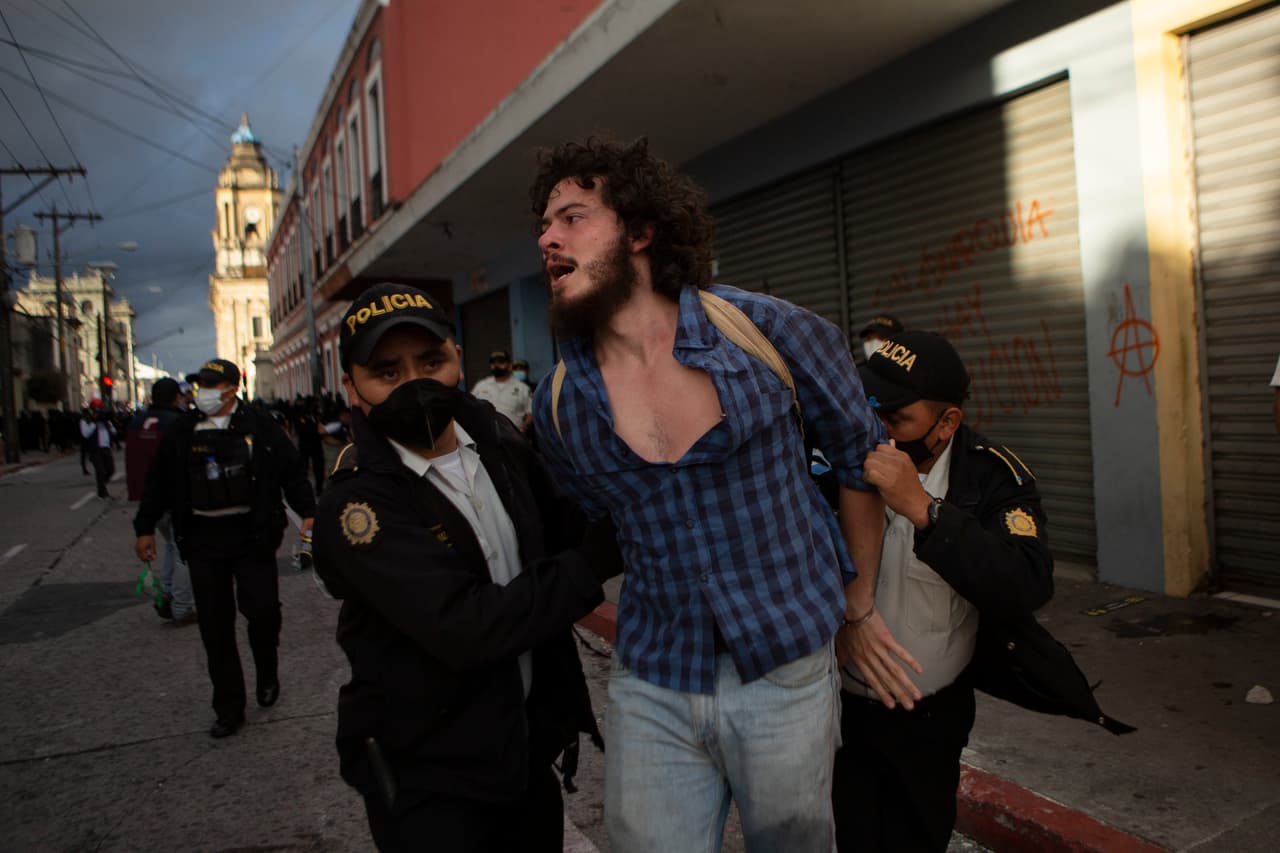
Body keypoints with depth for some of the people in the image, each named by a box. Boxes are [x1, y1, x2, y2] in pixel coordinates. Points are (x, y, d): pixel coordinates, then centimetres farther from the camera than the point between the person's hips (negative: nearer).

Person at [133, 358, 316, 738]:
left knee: (263, 609, -7)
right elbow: (158, 482, 15)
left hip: (252, 536, -3)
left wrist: (308, 513, -7)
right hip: (203, 540, 3)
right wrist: (145, 528, 16)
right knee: (215, 628, 5)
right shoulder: (182, 433, 7)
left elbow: (292, 470, 0)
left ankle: (267, 675, 25)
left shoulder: (259, 428, -2)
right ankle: (229, 710, 16)